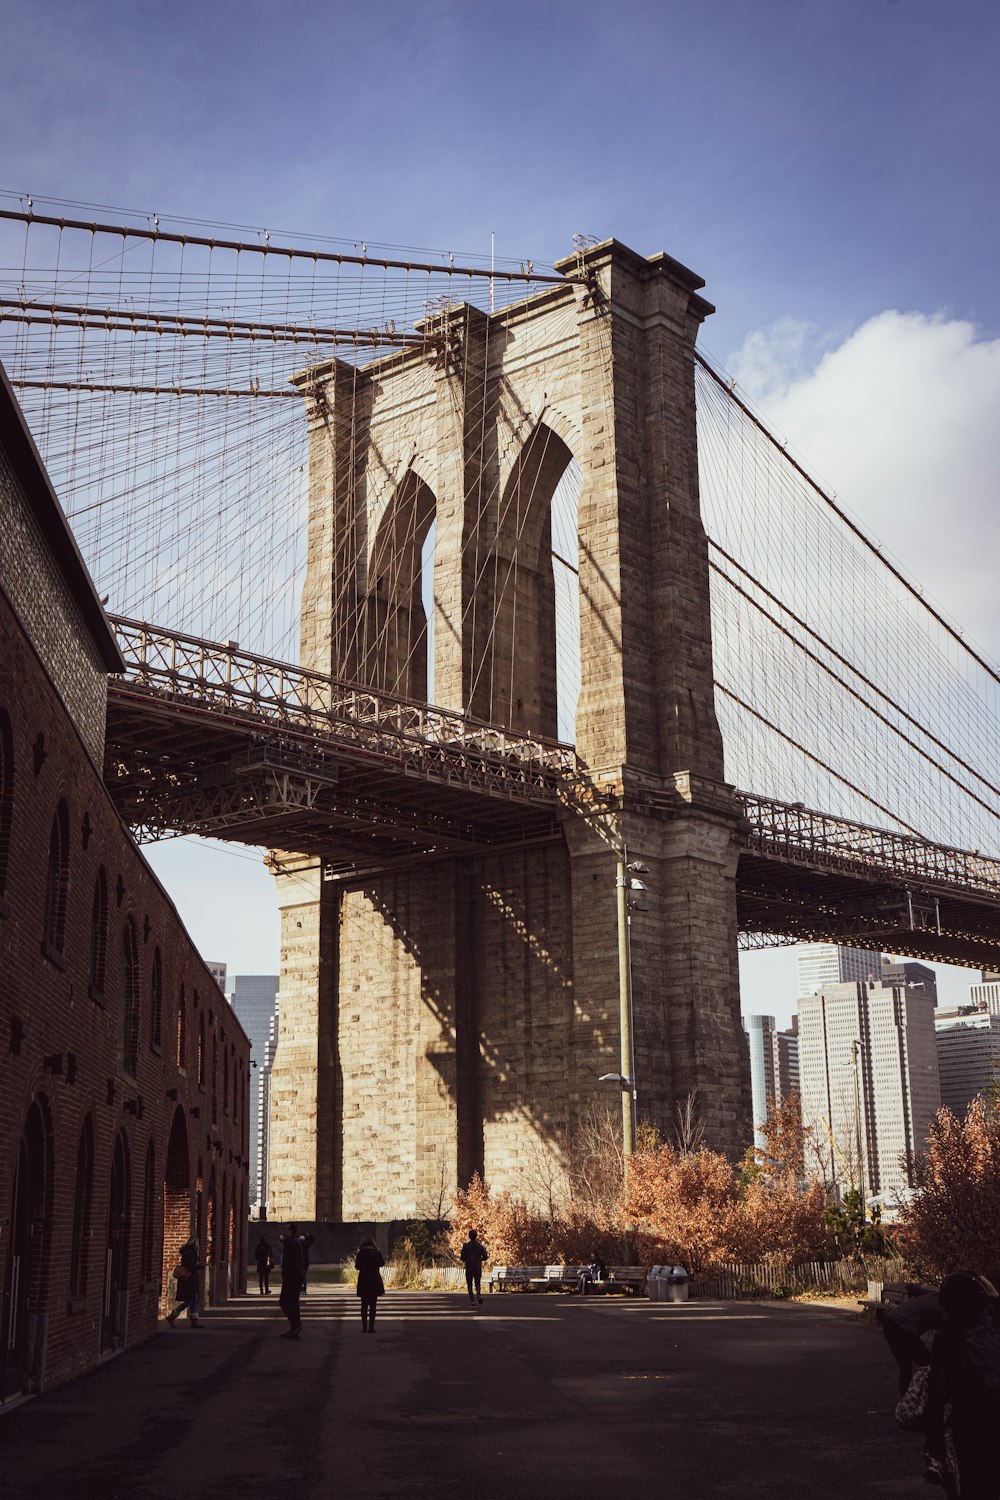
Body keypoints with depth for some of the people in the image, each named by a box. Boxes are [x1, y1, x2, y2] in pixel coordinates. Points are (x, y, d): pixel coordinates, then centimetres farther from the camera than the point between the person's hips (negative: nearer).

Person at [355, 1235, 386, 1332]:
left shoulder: (360, 1253, -4)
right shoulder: (377, 1252, -4)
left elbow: (357, 1267, -4)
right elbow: (382, 1263, 7)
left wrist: (355, 1260, 15)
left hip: (363, 1281, 1)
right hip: (374, 1280, -1)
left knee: (364, 1305, 9)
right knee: (373, 1305, 3)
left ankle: (364, 1327, 5)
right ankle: (371, 1327, -2)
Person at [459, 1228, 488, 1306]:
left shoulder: (466, 1246, -5)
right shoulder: (480, 1246, 2)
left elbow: (462, 1258, -8)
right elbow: (485, 1257, 1)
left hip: (469, 1268, -2)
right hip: (478, 1269, 2)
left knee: (470, 1285, 8)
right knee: (478, 1284, 12)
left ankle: (472, 1301, -3)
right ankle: (479, 1295, -18)